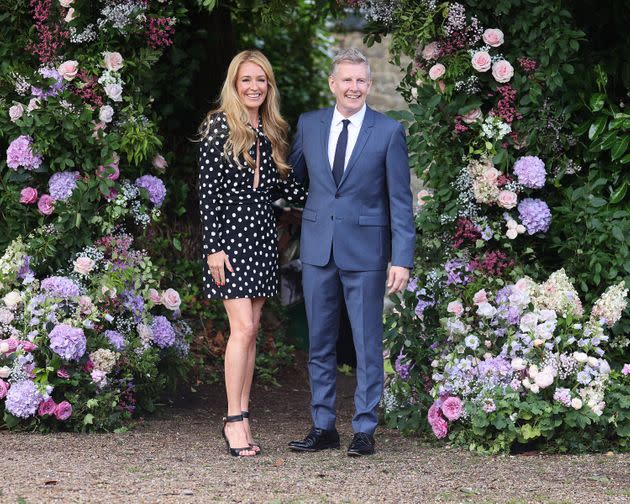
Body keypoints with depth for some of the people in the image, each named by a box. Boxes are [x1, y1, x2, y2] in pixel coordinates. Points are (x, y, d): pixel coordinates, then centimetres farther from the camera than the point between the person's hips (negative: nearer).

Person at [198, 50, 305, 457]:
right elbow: (208, 189, -9)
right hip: (230, 232, -6)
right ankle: (235, 420, -7)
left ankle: (241, 419, 10)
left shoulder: (274, 132, 13)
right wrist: (214, 247, -14)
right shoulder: (219, 126, -5)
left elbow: (284, 186, 16)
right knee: (243, 327, -12)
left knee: (251, 329, 6)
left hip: (262, 234, 6)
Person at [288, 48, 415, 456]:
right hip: (318, 246, 3)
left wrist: (402, 259, -10)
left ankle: (365, 430, 8)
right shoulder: (309, 124, 6)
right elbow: (294, 175, 20)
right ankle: (323, 427, 16)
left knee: (367, 343, 1)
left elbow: (401, 201, -5)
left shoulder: (389, 132, -4)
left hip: (364, 249, -3)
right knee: (320, 342, 8)